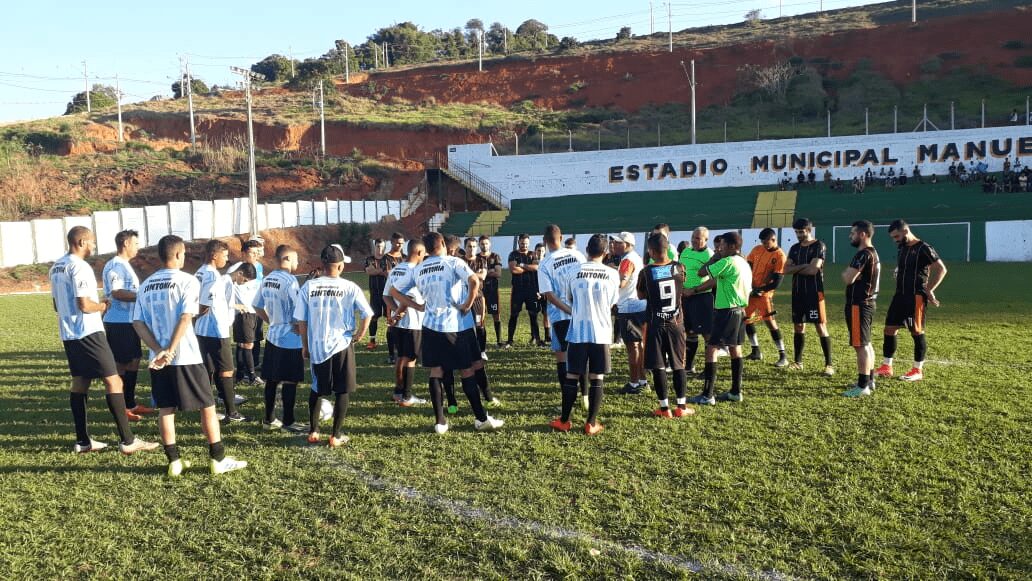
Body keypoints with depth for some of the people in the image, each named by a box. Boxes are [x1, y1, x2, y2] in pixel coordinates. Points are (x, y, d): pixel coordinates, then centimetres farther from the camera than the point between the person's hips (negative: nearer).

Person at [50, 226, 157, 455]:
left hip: (68, 334, 10)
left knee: (79, 383, 13)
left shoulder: (56, 268, 13)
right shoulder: (80, 267, -17)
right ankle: (127, 441, -8)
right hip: (88, 332, -10)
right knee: (113, 381, -7)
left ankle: (82, 441, 17)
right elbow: (85, 305, -23)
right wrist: (102, 306, -3)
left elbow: (57, 304, 20)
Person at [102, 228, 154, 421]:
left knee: (134, 362, 15)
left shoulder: (125, 265, 18)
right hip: (119, 323, -10)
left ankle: (130, 403, 24)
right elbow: (117, 293, -26)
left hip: (129, 322, 10)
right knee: (120, 365, -3)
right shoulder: (115, 265, -15)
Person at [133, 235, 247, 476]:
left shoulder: (146, 285, 9)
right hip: (186, 357, -5)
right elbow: (185, 318, -20)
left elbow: (138, 323, 2)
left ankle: (174, 461, 15)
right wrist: (170, 350, -21)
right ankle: (218, 459, 8)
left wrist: (159, 350, -5)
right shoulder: (187, 281, -9)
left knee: (165, 409, 11)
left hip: (158, 359, 6)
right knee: (207, 406, 4)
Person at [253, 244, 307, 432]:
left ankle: (269, 419, 23)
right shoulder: (290, 280, -17)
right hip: (291, 339, -8)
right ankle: (288, 422, 9)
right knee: (290, 381, 1)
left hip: (273, 336, 8)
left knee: (272, 379, 14)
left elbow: (258, 308, 14)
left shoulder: (267, 279, 8)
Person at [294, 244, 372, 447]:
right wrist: (358, 336, 5)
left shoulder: (308, 286, -3)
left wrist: (305, 345, 12)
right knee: (343, 391, 10)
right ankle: (336, 436, 12)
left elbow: (301, 320, 0)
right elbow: (367, 314, -10)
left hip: (317, 347, 2)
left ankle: (313, 432, 25)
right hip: (342, 346, -2)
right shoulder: (350, 287, -7)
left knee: (316, 389, 21)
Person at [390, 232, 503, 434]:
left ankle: (440, 422, 8)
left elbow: (394, 291, 13)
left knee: (435, 372, 9)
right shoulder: (454, 262, -6)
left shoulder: (417, 270, 8)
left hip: (432, 326, 4)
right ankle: (481, 419, 12)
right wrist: (468, 304, -11)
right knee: (468, 371, 5)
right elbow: (474, 281, -23)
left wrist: (418, 306, 10)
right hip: (458, 325, -3)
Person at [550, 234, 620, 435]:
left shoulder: (575, 273, -4)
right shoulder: (613, 275, -2)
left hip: (578, 333, 0)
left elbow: (566, 304, 8)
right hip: (601, 333, 0)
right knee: (597, 378, 6)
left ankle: (564, 421, 15)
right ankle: (591, 423, 9)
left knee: (571, 377, 8)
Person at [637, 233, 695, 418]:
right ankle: (681, 406, 14)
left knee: (658, 366, 5)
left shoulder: (646, 272, -11)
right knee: (679, 364, 11)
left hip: (655, 324, -2)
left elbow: (641, 295, 3)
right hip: (676, 323, 2)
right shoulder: (679, 268, -4)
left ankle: (664, 408, 7)